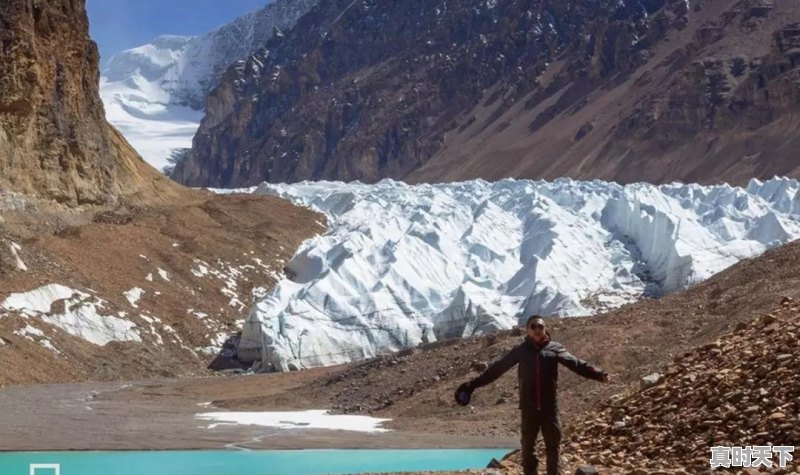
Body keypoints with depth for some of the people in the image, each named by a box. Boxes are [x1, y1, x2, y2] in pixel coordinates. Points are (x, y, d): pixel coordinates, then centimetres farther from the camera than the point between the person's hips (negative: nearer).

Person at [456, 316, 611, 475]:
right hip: (529, 407, 0)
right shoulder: (521, 350, 2)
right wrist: (473, 384, -1)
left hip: (550, 407, 0)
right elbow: (497, 369, 3)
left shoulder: (555, 348, 0)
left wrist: (600, 374, -19)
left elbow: (577, 364, -4)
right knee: (528, 446, 8)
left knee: (553, 445, 6)